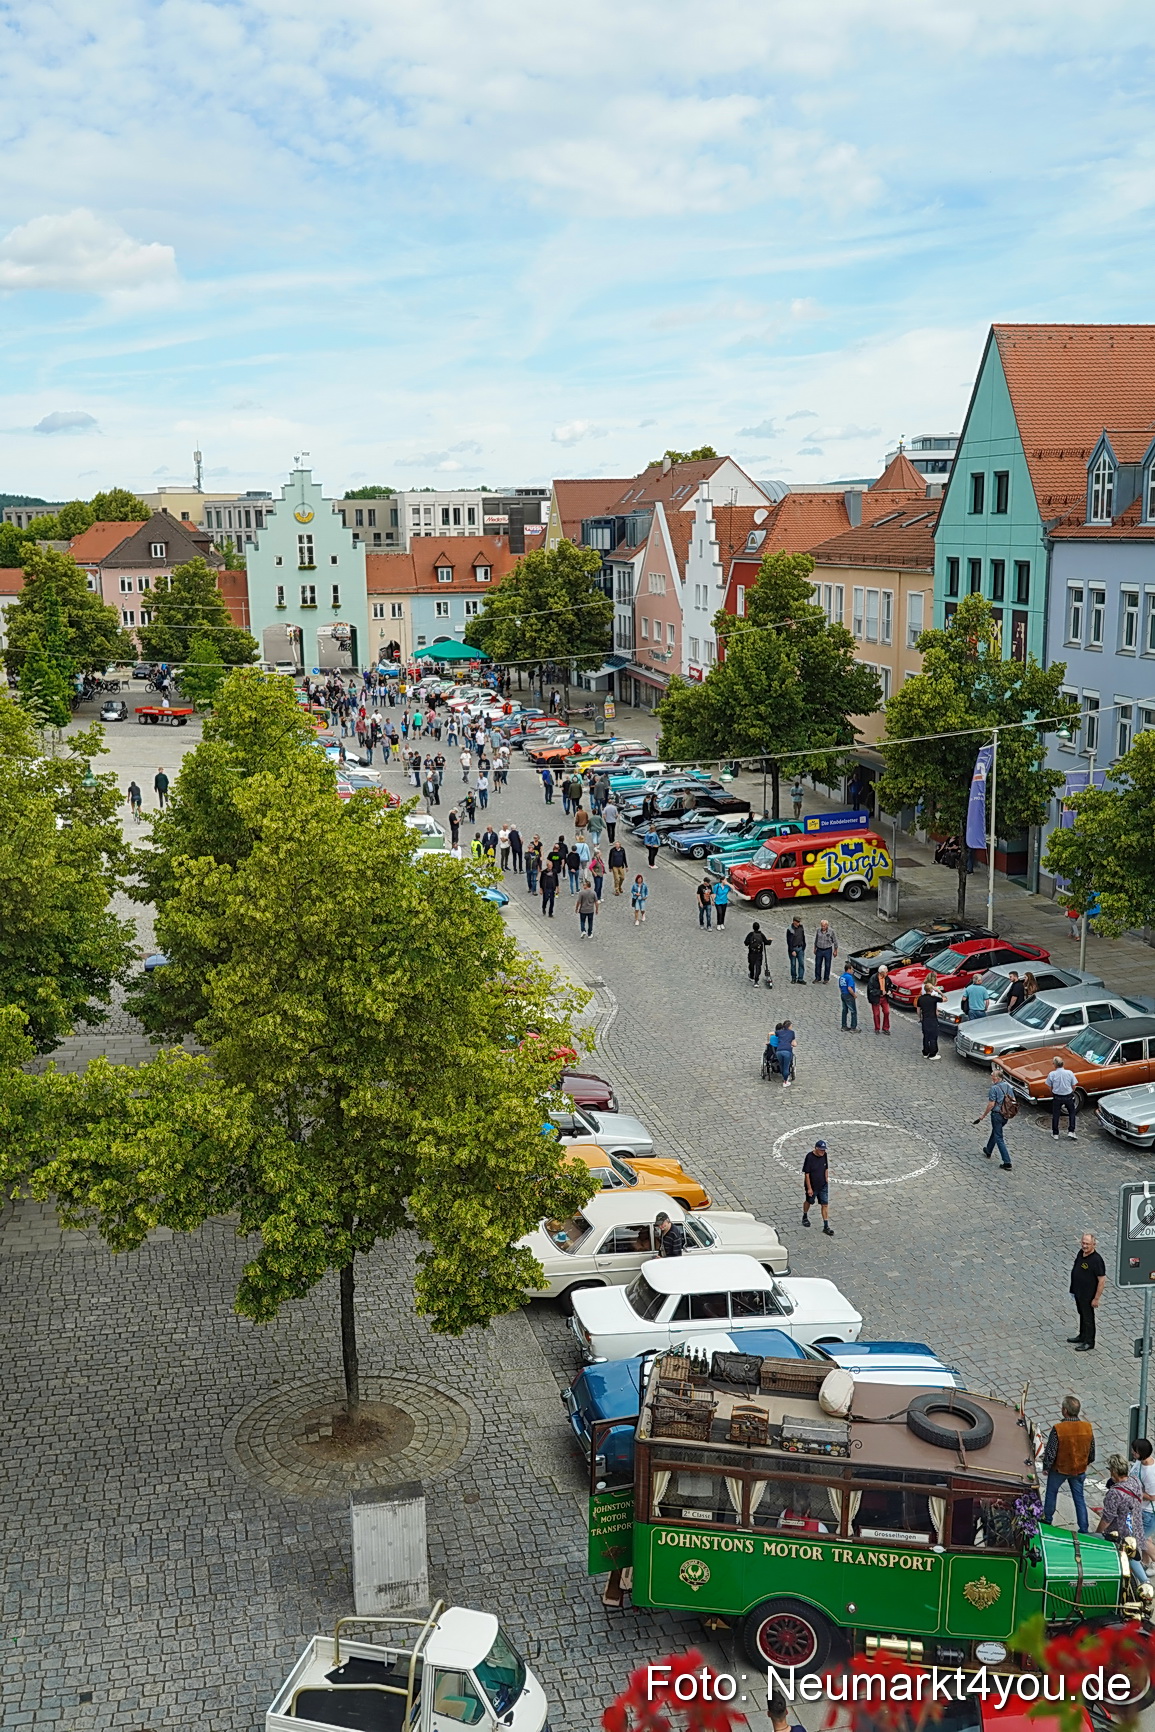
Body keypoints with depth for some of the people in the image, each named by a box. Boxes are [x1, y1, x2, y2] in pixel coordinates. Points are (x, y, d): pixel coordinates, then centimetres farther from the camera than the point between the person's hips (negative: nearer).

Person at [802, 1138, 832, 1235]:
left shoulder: (824, 1155, -8)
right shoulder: (810, 1157, -24)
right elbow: (806, 1174, -20)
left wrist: (826, 1181, 10)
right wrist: (809, 1188, -18)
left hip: (823, 1185, 4)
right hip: (812, 1186, -4)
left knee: (825, 1205, 1)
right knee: (809, 1201, 20)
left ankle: (826, 1226, 7)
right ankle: (805, 1217, 47)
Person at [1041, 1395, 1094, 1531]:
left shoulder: (1058, 1428, -29)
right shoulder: (1087, 1428, -16)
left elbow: (1050, 1451, -21)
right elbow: (1092, 1450, 0)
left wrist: (1046, 1466, -3)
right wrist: (1087, 1463, 20)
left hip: (1059, 1469, -3)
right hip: (1079, 1469, 3)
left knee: (1051, 1493, 21)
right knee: (1079, 1498, 18)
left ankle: (1047, 1519, 39)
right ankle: (1084, 1529, 21)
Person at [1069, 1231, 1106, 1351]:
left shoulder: (1096, 1260, -28)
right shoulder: (1081, 1253, -3)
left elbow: (1102, 1280, -24)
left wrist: (1096, 1298, -20)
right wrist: (1072, 1288, 18)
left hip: (1088, 1295, -8)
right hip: (1078, 1292, 8)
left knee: (1088, 1317, 9)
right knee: (1082, 1314, 24)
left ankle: (1089, 1342, 25)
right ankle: (1082, 1336, 41)